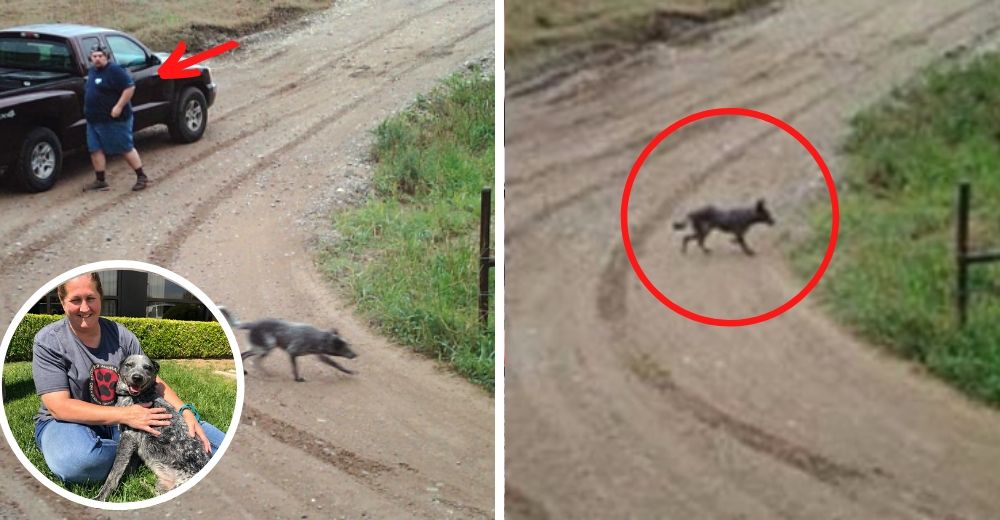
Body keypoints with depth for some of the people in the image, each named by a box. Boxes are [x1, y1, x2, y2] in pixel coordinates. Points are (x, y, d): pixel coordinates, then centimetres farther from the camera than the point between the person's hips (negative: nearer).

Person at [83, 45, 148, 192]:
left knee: (126, 148, -2)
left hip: (115, 120, -9)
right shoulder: (92, 71, 13)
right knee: (95, 149, 6)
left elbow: (130, 87, -20)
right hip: (94, 120, 9)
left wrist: (119, 107, -25)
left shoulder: (114, 70, -14)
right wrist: (88, 112, 18)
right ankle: (100, 181, 14)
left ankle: (141, 177, 7)